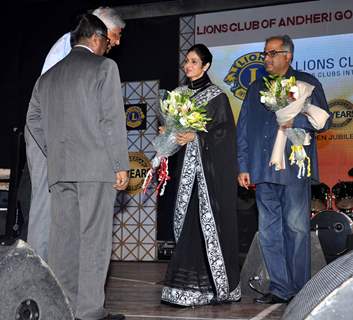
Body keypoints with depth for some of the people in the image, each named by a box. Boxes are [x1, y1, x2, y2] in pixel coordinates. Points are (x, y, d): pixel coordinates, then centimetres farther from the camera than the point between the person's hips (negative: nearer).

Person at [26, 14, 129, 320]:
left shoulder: (49, 74, 17)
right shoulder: (104, 66, 0)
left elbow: (34, 118, 15)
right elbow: (112, 119, -8)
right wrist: (121, 165, -6)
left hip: (59, 169, 6)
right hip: (96, 166, -5)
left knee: (63, 238, 7)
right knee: (94, 238, -3)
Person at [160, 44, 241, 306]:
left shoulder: (216, 95, -2)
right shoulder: (180, 93, 15)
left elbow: (225, 130, -8)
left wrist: (195, 136, -18)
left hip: (211, 166, -5)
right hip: (187, 165, 5)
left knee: (211, 219, -6)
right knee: (188, 220, 2)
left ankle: (218, 284, 4)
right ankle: (190, 285, 8)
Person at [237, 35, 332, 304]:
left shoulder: (307, 83, 8)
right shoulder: (256, 88, 20)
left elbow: (324, 120, 1)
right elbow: (243, 129, 17)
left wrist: (294, 121, -14)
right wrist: (243, 166, 9)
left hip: (294, 168, -4)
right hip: (263, 171, 4)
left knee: (296, 228, -3)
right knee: (269, 232, 4)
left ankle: (300, 290, 8)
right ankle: (280, 289, 12)